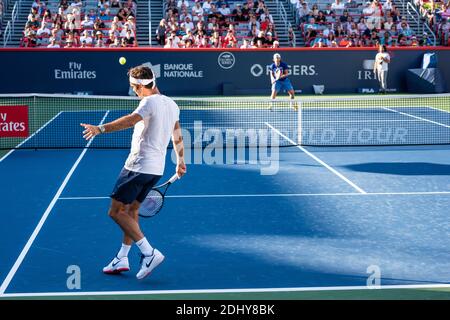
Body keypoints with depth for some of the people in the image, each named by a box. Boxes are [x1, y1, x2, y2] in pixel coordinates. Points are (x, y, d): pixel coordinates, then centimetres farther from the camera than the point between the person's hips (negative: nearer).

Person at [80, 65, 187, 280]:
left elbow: (130, 120, -33)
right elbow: (177, 136, 23)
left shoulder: (150, 102, -14)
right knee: (131, 210, 18)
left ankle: (149, 253, -11)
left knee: (116, 211, -3)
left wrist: (100, 128, -42)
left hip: (138, 165, -9)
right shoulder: (172, 104, 13)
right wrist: (180, 161, 35)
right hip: (156, 169, 9)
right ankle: (121, 259, 22)